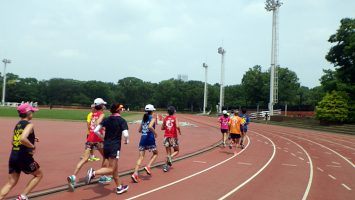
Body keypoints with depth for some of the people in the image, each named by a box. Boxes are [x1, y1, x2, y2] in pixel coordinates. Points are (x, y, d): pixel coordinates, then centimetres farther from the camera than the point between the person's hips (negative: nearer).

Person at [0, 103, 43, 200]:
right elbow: (23, 139, -29)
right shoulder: (29, 125, -12)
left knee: (10, 183, 13)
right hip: (24, 157, -7)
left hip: (13, 157, 7)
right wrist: (33, 146, -16)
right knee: (39, 174, 14)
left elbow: (16, 140, 18)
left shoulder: (17, 125, 13)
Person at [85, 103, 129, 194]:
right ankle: (93, 173, -25)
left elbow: (96, 131, 0)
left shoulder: (107, 120, 6)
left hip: (106, 146, 7)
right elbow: (125, 134, -20)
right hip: (115, 147, -7)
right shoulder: (122, 121, -9)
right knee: (111, 169, -4)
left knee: (115, 168, 18)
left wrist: (103, 138, 14)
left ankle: (119, 187, 28)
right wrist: (126, 140, 1)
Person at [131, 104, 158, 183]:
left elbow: (139, 130, 18)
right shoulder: (153, 118, -4)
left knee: (141, 156, 3)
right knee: (155, 153, 18)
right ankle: (148, 166, -1)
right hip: (150, 138, -5)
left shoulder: (144, 118, 15)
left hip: (143, 138, 5)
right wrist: (155, 133, -11)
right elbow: (150, 126, -24)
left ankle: (135, 173, -10)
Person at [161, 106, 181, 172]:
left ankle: (166, 166, 0)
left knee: (168, 153, 10)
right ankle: (170, 157, -16)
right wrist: (179, 132, -3)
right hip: (173, 137, -4)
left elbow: (162, 128, 11)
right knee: (176, 151, 13)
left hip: (166, 137, 4)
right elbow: (177, 126, -20)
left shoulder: (165, 119, 6)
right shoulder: (175, 118, -6)